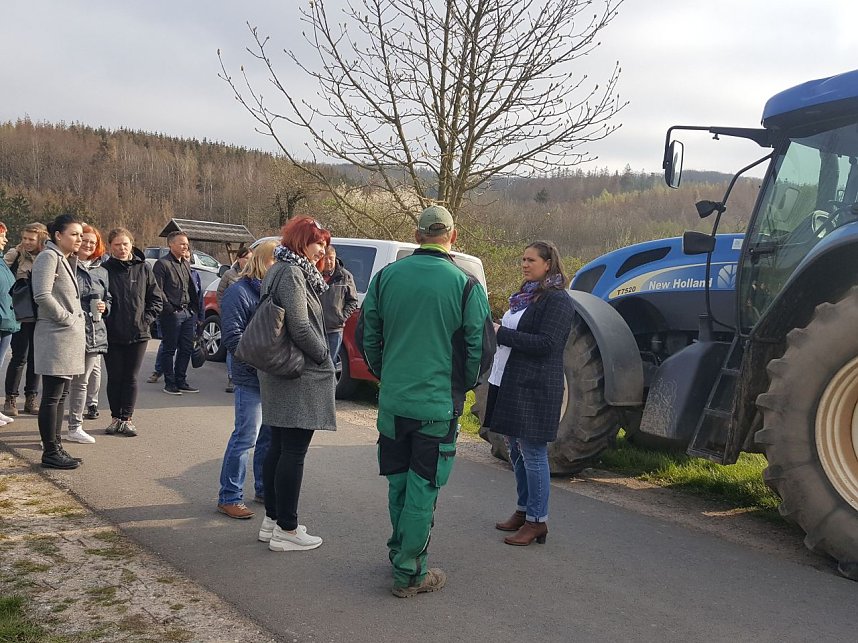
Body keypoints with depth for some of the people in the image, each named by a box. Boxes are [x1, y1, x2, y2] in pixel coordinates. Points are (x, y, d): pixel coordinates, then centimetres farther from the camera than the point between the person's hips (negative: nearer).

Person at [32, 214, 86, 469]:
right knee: (52, 397, -4)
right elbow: (42, 295, -22)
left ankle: (55, 447, 21)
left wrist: (76, 319, 11)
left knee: (60, 396, 13)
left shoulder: (67, 260, 18)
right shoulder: (49, 256, -10)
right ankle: (50, 452, 1)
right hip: (55, 335, -10)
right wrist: (67, 318, -15)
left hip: (70, 336, 10)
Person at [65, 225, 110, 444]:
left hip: (95, 333, 5)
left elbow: (108, 298, 26)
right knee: (79, 380, -4)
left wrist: (104, 307, 5)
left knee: (83, 379, 8)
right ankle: (74, 427, 6)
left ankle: (75, 427, 17)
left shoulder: (101, 272, 17)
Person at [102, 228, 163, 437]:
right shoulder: (104, 269, -4)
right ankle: (116, 417, 19)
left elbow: (156, 298, 6)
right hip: (112, 334, -1)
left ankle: (127, 418, 13)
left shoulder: (143, 268, 1)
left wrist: (146, 319, -3)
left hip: (138, 334, 1)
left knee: (131, 378, 6)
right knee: (114, 378, 8)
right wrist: (104, 320, -8)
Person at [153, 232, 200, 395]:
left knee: (186, 349, 10)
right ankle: (169, 383, 9)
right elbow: (158, 290, -12)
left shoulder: (186, 263, 17)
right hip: (172, 314, -8)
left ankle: (181, 382, 20)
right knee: (170, 349, 1)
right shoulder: (162, 264, -8)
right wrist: (169, 309, -15)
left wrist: (195, 308, 14)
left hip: (188, 313, 8)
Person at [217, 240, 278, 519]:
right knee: (246, 436, -5)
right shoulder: (239, 292, -11)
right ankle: (229, 497, 5)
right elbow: (232, 336, -17)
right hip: (251, 380, -8)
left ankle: (264, 487, 30)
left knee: (271, 434, 15)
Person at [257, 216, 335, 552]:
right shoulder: (292, 273, -16)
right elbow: (300, 328, -22)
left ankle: (272, 520, 25)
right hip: (300, 377, -11)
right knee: (293, 452, -4)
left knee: (279, 447, 15)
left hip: (279, 374, 11)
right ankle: (286, 530, 3)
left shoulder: (279, 271, 16)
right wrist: (324, 357, -10)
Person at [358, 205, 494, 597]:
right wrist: (462, 386, 10)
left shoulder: (386, 276, 0)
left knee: (398, 481, 19)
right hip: (438, 406, -3)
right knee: (422, 490, 5)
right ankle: (409, 573, 13)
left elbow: (366, 336, 7)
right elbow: (482, 347, -7)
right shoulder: (465, 285, -10)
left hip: (392, 400, 4)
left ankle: (400, 550, 36)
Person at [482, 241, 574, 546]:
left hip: (534, 389, -9)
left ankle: (537, 521, 6)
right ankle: (523, 510, 28)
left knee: (533, 453, -3)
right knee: (516, 450, 16)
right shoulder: (525, 295, 17)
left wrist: (502, 333, -20)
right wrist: (497, 330, 7)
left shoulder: (557, 300, -11)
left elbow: (546, 343, -20)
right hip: (509, 383, 9)